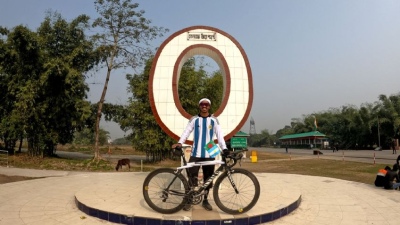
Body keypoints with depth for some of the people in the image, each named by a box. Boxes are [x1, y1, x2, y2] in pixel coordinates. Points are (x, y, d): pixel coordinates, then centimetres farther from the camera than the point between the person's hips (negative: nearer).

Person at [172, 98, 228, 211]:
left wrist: (224, 148, -15)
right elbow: (186, 132, -4)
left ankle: (205, 200, 24)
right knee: (192, 177, -2)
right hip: (196, 154, -1)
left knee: (208, 178, 9)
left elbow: (219, 135, -1)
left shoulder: (214, 120, 5)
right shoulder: (194, 119, 4)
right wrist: (180, 143, -20)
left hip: (209, 154, 1)